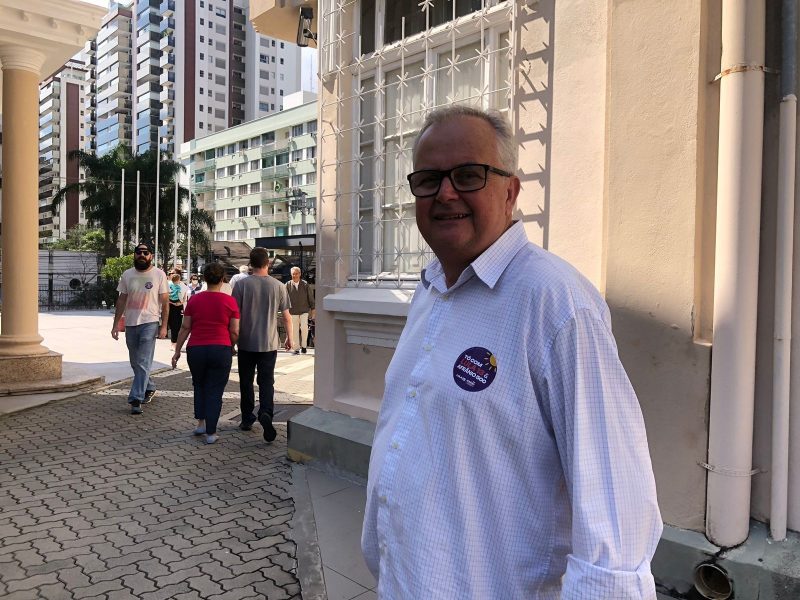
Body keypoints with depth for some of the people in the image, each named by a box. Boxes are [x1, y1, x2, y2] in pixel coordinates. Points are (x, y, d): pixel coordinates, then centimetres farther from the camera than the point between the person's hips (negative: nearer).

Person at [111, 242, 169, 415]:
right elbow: (121, 300, 11)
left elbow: (164, 302, -3)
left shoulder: (159, 274, -4)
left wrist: (164, 326, -8)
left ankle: (136, 399, -9)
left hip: (149, 323, -5)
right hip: (130, 323, 5)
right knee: (135, 363, 15)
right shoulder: (127, 275, 7)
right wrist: (116, 324, 6)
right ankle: (149, 388, 35)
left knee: (143, 363, -10)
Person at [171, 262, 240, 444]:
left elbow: (185, 328, 3)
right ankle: (211, 433, 9)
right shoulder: (230, 301, -4)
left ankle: (201, 423, 23)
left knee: (199, 386, 24)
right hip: (220, 350, -2)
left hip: (196, 349, 2)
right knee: (215, 391, 7)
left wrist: (177, 351, 12)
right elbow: (234, 332, -3)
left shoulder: (194, 300, 1)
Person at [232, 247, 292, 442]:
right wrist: (289, 338, 15)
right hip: (269, 343, 0)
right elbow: (286, 316, 1)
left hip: (246, 343, 0)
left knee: (246, 382, 13)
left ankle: (247, 420, 22)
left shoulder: (242, 284, -6)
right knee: (266, 382, 6)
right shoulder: (278, 286, -3)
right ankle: (266, 413, -17)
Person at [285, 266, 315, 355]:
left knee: (304, 327, -15)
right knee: (294, 330, 3)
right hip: (293, 312, 1)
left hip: (304, 310, -1)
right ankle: (296, 348, 14)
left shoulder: (305, 284, 2)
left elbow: (310, 297, 6)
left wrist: (313, 309, 5)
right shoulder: (288, 285, 1)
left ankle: (303, 346, 4)